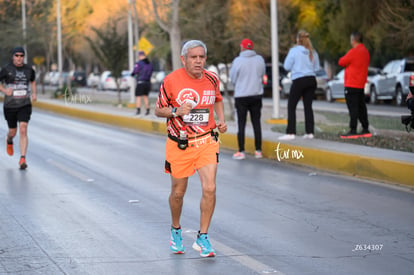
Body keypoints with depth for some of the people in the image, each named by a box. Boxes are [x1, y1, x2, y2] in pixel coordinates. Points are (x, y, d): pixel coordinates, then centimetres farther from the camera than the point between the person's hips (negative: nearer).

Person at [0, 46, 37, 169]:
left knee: (23, 130, -15)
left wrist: (34, 93, 7)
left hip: (25, 105, 0)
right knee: (13, 131, 13)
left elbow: (33, 81, 22)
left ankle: (22, 159, -16)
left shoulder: (29, 69, 3)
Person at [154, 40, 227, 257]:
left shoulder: (212, 79, 1)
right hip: (179, 144, -2)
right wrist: (176, 111, -20)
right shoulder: (171, 81, -10)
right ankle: (175, 230, 36)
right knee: (178, 192, 10)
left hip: (206, 141, 2)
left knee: (209, 189, -12)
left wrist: (221, 120, 7)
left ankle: (202, 238, 1)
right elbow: (158, 110, -1)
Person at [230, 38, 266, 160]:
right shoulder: (259, 59, -1)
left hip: (241, 96, -3)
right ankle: (258, 151, 11)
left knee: (241, 124, 2)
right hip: (257, 94, 3)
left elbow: (233, 78, -4)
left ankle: (241, 152, 2)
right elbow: (262, 74, 8)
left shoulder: (238, 61, -12)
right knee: (256, 123, 9)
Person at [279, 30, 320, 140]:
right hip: (311, 80, 5)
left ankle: (290, 132, -7)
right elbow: (317, 67, 10)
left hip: (299, 80, -5)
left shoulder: (294, 51, -9)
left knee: (291, 107, 0)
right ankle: (309, 132, 9)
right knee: (308, 106, 10)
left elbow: (287, 66, -7)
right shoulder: (313, 52, 5)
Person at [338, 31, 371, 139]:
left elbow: (341, 62, -9)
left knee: (353, 108, -8)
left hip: (351, 85, -9)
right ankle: (365, 130, 17)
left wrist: (343, 58, 13)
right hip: (361, 85, 9)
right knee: (361, 107, 13)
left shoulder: (353, 52, -16)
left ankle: (353, 131, -10)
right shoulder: (365, 52, 12)